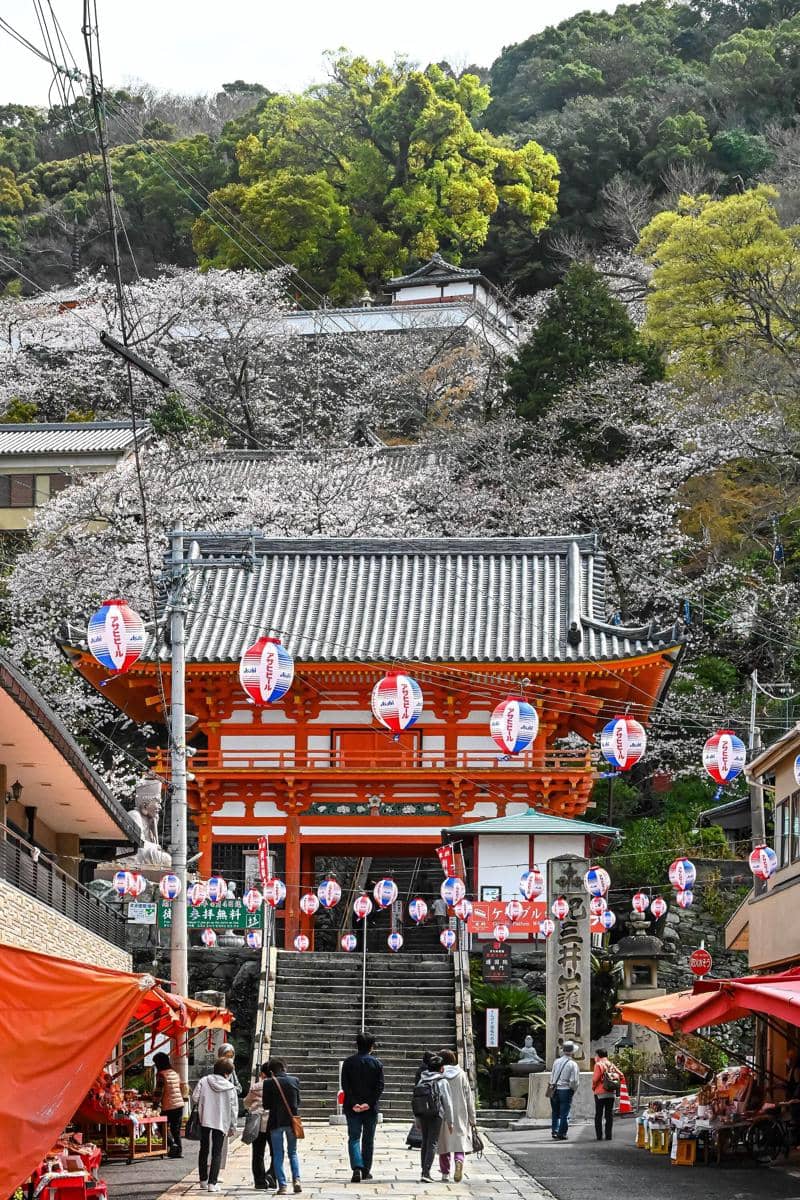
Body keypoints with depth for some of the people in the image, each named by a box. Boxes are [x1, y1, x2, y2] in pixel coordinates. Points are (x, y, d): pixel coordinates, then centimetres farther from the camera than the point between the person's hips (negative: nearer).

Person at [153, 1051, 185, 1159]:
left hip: (168, 1107, -7)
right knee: (176, 1130, 13)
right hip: (179, 1105, 7)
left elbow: (159, 1091, -12)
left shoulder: (161, 1074, -10)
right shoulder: (175, 1073, 13)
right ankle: (179, 1151, 11)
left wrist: (155, 1104, -4)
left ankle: (172, 1144, -10)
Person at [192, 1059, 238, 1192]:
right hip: (222, 1123, -1)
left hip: (205, 1121, 1)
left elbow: (195, 1097, -7)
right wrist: (233, 1127, 10)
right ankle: (212, 1183, -4)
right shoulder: (230, 1087, -2)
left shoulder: (204, 1081, -2)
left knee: (204, 1151, 17)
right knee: (217, 1153, 4)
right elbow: (234, 1109, 1)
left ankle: (203, 1180, 24)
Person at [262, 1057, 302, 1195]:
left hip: (276, 1122, -2)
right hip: (292, 1120, 2)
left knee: (278, 1155, 6)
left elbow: (266, 1105, -5)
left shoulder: (269, 1083, -9)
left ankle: (282, 1185, 0)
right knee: (293, 1153, 16)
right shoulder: (295, 1080, -1)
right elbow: (298, 1101, 7)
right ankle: (296, 1179, -2)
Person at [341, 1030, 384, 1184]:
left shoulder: (348, 1062, 0)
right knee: (368, 1139, 12)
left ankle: (356, 1169, -17)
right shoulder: (377, 1063, -1)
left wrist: (353, 1103, -10)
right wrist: (369, 1103, -11)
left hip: (352, 1108, 0)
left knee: (354, 1138, 1)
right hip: (370, 1108, 0)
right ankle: (366, 1170, 16)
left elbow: (345, 1085, -7)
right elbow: (380, 1086, -8)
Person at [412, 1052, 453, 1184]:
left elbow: (414, 1101, 8)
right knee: (432, 1143, -3)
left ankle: (424, 1172, 19)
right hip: (436, 1115, -4)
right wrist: (450, 1121, 4)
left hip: (422, 1115, 4)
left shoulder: (421, 1081, 7)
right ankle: (426, 1173, -12)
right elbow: (447, 1103, -4)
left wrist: (417, 1121, 16)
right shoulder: (442, 1082, -5)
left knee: (425, 1142, 16)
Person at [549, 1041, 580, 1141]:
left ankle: (555, 1132, 13)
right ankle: (561, 1134, 3)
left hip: (555, 1090, 4)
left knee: (555, 1113, 16)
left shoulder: (556, 1062, 2)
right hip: (566, 1090, -4)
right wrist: (573, 1090, 5)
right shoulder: (573, 1064, -10)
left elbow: (552, 1077, 7)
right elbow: (574, 1081, -12)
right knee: (565, 1114, 3)